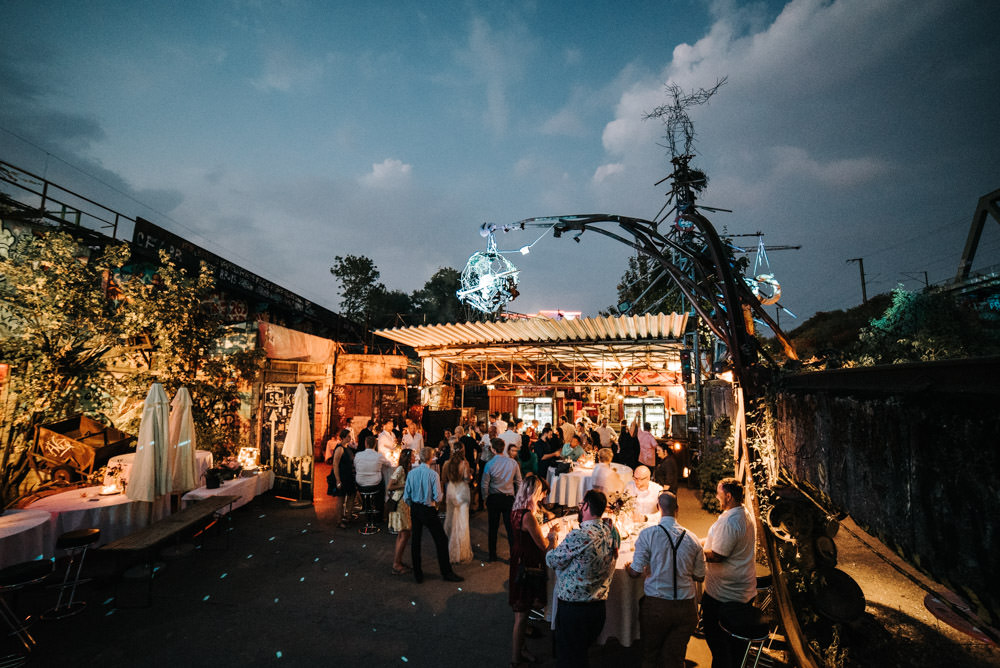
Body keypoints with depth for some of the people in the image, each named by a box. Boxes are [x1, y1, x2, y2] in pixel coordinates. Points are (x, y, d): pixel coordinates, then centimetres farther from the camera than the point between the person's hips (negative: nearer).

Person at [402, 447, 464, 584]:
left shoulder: (411, 473, -6)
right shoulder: (433, 474, -18)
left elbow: (406, 496, -1)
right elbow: (438, 497, -16)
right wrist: (442, 495, 6)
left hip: (415, 509, 5)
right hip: (428, 510, -4)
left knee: (415, 541, 16)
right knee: (441, 540, 9)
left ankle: (417, 574, 26)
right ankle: (446, 572, 17)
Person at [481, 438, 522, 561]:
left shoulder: (489, 464, -13)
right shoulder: (513, 462, -7)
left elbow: (485, 485, -8)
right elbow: (519, 482, 0)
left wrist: (486, 497, 8)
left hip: (493, 499, -1)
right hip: (509, 499, 1)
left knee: (493, 528, 13)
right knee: (510, 528, 8)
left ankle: (492, 555, 24)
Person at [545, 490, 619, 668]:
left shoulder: (579, 536, -26)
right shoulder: (611, 531, -5)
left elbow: (552, 560, -13)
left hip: (573, 608, -6)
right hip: (600, 605, 6)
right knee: (583, 653, 26)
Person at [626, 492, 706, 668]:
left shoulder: (647, 534, -12)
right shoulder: (692, 538, -2)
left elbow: (636, 572, -10)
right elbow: (700, 577, 6)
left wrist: (626, 567, 12)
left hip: (655, 606, -3)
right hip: (686, 607, 3)